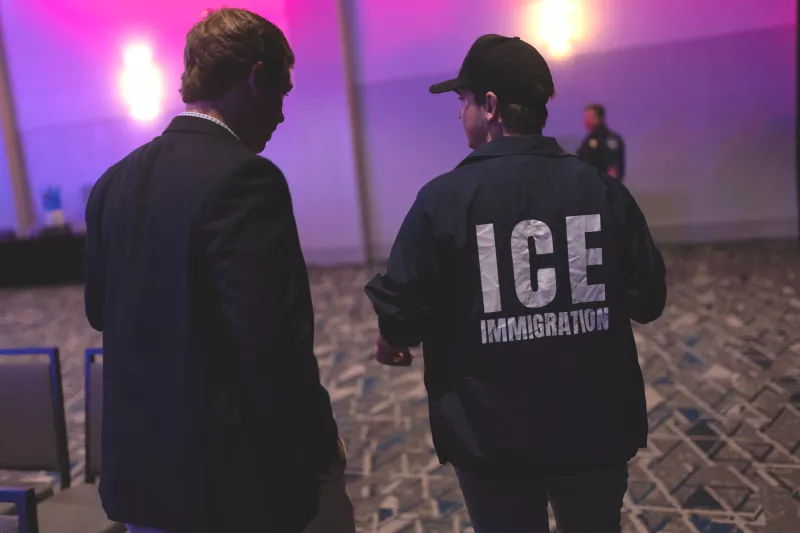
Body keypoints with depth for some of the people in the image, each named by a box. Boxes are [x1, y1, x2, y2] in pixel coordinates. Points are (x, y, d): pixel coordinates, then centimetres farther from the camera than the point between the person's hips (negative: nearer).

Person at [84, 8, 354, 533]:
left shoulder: (114, 184, 3)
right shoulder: (243, 178, -20)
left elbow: (100, 310, 14)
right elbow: (274, 341, -24)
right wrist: (322, 442, -10)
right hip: (244, 475, -7)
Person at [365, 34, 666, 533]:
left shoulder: (444, 197, -13)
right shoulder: (603, 187, -5)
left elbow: (403, 313, -10)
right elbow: (648, 301, 0)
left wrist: (392, 341, 13)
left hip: (494, 436, -2)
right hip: (596, 428, 3)